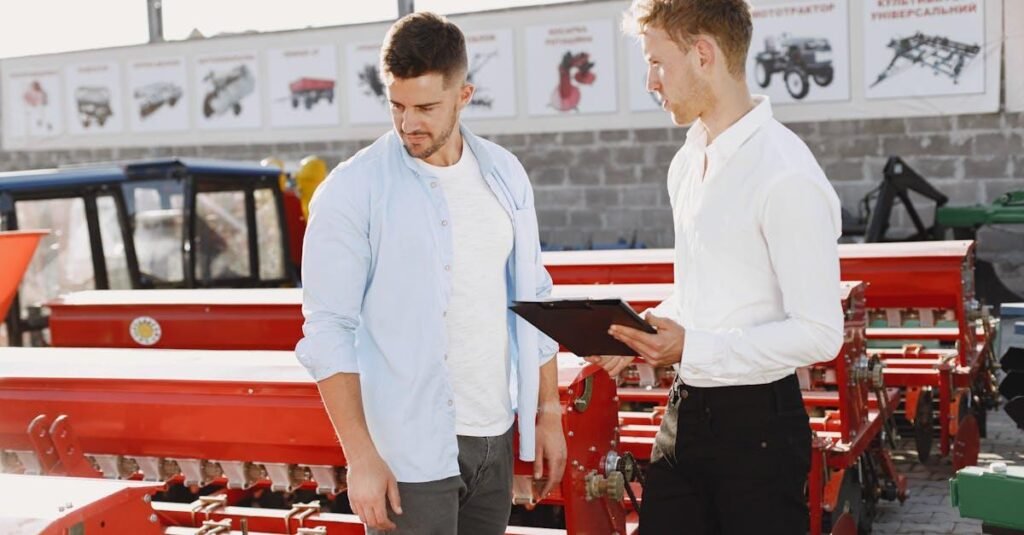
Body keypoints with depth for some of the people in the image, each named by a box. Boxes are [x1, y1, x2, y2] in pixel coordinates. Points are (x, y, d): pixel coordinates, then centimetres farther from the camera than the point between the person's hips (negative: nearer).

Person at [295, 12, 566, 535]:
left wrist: (549, 413, 10)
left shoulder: (504, 174, 5)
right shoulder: (351, 192, -10)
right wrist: (361, 458, -16)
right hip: (410, 452, -5)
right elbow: (329, 334, -12)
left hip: (494, 438, 5)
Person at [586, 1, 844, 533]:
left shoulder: (786, 175, -19)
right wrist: (637, 334, 3)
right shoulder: (686, 164, 9)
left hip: (755, 423, -8)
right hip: (685, 411, 8)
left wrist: (693, 348, -22)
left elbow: (819, 333, -20)